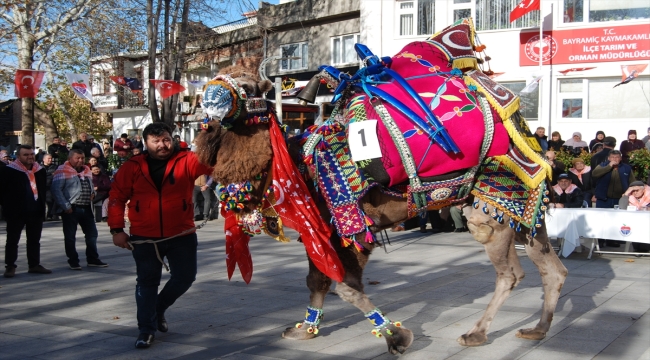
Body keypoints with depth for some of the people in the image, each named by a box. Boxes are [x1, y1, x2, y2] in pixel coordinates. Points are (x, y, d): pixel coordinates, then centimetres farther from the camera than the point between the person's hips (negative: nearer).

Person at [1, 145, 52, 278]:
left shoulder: (40, 170, 8)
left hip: (36, 212, 5)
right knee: (12, 240, 2)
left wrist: (41, 206, 10)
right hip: (16, 212, -5)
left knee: (34, 240, 12)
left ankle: (34, 265, 20)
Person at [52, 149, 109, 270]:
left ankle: (93, 259, 20)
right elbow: (56, 190, -14)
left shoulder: (87, 170, 14)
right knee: (70, 236, 3)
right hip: (71, 209, -6)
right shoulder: (63, 171, -8)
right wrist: (65, 206, -18)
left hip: (86, 208, 7)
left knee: (92, 233, 9)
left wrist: (92, 192, 7)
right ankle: (73, 261, 13)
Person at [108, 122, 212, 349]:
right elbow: (117, 198, 2)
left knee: (185, 276, 8)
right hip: (144, 237, -1)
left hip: (181, 235, 1)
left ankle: (158, 309, 34)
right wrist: (117, 229, -3)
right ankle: (147, 329, 17)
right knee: (147, 282, 6)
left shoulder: (186, 161, -5)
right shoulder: (132, 167, -3)